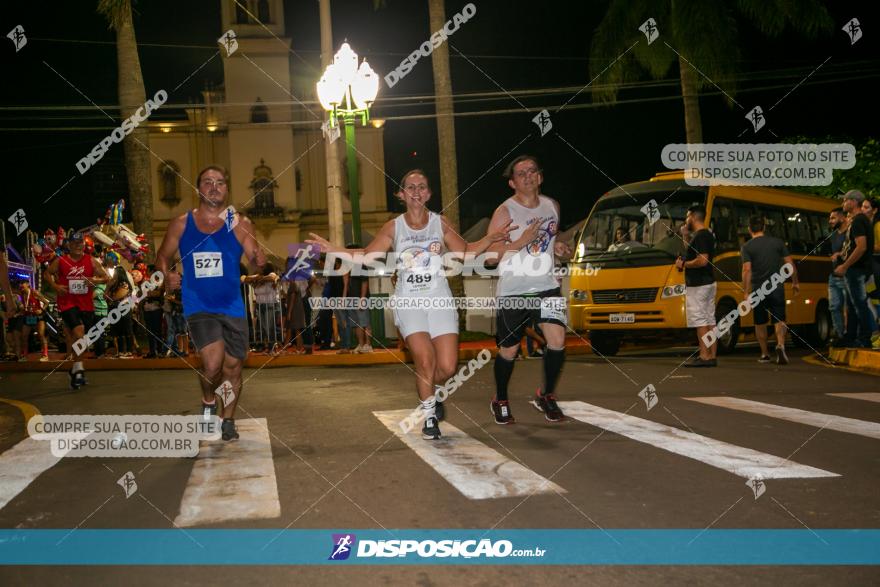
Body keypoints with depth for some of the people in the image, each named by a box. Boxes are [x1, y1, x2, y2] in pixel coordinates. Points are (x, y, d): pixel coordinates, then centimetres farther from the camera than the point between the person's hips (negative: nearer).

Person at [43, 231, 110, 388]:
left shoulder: (91, 261, 4)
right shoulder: (60, 261, 1)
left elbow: (106, 278, 6)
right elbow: (47, 273, 14)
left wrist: (95, 280, -14)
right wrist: (55, 286, -2)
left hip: (86, 303, 3)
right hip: (67, 302, -3)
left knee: (83, 337, 10)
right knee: (78, 330, -23)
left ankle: (75, 368, 29)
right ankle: (78, 369, -20)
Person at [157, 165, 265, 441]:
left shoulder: (239, 223, 1)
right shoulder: (181, 224, 3)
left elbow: (257, 260, -4)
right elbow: (163, 255, 14)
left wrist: (259, 259, -28)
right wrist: (166, 274, -7)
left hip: (232, 307, 2)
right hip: (199, 306, -2)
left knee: (232, 366, 10)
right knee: (213, 362, -20)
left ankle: (228, 420, 32)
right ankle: (208, 401, 13)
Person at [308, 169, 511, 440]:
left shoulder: (440, 223, 6)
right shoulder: (393, 227, 3)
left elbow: (465, 252, 12)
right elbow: (367, 255, 4)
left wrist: (491, 238, -1)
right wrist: (332, 249, -5)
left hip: (440, 301, 1)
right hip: (409, 302, -1)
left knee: (447, 367, -6)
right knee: (425, 360, -17)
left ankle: (432, 390, 30)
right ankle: (429, 415, 5)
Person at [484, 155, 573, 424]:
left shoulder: (552, 206, 6)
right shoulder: (504, 211, -11)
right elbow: (489, 254, -13)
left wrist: (559, 248, 1)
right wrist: (521, 242, -25)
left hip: (547, 286, 4)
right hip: (513, 291, -4)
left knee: (557, 340, -10)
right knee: (509, 350, 5)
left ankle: (546, 396, 13)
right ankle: (500, 401, 28)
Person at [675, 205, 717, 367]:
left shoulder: (699, 236, -15)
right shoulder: (708, 235, 17)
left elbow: (702, 260, -24)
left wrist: (683, 264, -12)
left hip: (698, 285, -10)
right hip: (709, 282, 10)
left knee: (699, 321, -10)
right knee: (709, 320, 9)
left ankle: (704, 356, -12)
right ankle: (712, 356, 10)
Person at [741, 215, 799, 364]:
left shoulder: (747, 247, -4)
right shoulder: (778, 242, 4)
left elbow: (747, 270, -14)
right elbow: (790, 264, 3)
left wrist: (746, 292, -14)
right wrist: (795, 282, 15)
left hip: (758, 290, -1)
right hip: (777, 288, 1)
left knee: (760, 324, 14)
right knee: (779, 320, 2)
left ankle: (765, 355, 21)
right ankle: (780, 345, -23)